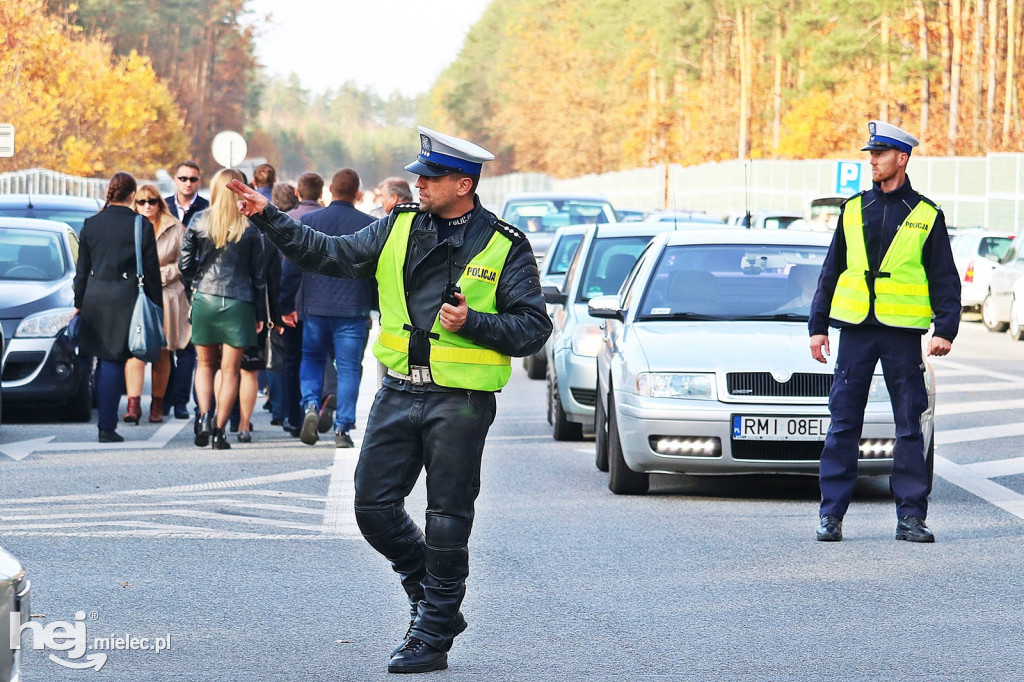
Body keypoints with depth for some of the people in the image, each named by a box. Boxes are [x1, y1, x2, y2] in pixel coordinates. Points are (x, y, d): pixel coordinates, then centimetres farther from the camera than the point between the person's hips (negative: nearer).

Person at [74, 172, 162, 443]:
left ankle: (106, 422, 21)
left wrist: (79, 303, 18)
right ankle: (107, 426, -4)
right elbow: (152, 271, -2)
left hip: (94, 298, 4)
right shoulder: (142, 226, -5)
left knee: (103, 361, 16)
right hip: (124, 299, -4)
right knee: (114, 362, -1)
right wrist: (157, 305, 6)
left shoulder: (90, 224, 5)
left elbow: (82, 270, 10)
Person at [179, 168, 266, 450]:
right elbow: (258, 273, 0)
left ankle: (205, 416, -3)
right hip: (239, 303, -1)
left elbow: (184, 264, 0)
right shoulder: (250, 227, -3)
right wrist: (260, 313, 6)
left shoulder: (199, 222, -1)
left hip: (204, 300, 1)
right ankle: (219, 430, 0)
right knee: (230, 369, 3)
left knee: (205, 363, 16)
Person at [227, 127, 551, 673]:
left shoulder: (505, 247, -5)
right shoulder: (400, 227, 7)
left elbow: (533, 327, -5)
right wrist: (267, 218, 4)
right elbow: (331, 255, 12)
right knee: (373, 505, 4)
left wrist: (472, 323, -18)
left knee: (447, 521, 0)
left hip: (459, 401, -5)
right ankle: (428, 594, 27)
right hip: (398, 391, 5)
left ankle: (432, 637, 11)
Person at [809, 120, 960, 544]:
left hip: (902, 332, -2)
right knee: (843, 424, 1)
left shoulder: (926, 216, 4)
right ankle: (831, 513, 5)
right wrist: (818, 326, 9)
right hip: (855, 329, 2)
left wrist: (945, 329, -8)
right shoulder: (853, 210, 11)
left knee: (909, 425, -1)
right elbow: (831, 271, 15)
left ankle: (911, 516, 5)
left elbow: (944, 279, 4)